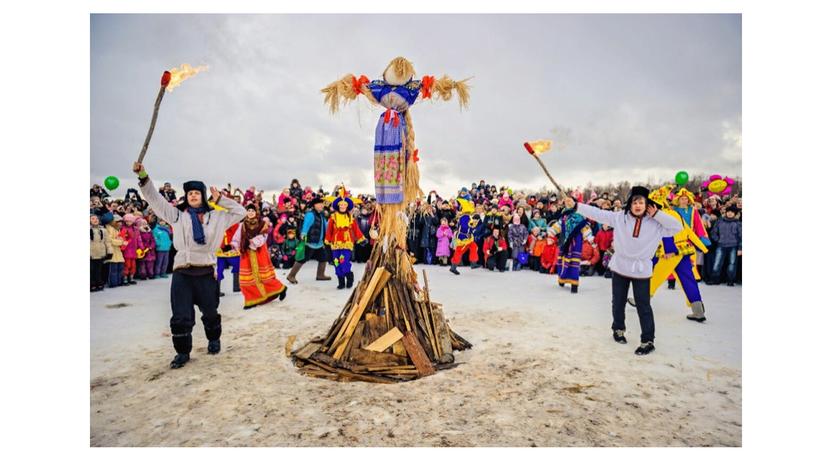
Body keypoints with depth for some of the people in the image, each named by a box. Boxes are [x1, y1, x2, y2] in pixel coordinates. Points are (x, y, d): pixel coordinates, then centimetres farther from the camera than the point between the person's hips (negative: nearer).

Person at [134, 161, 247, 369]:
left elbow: (241, 212, 8)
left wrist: (220, 200, 3)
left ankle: (214, 340, 40)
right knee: (181, 317, 1)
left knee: (210, 312, 15)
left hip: (206, 272, 0)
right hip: (182, 272, 0)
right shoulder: (177, 215, 9)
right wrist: (143, 177, -6)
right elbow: (155, 199, 6)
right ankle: (182, 352, 18)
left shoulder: (216, 217, 8)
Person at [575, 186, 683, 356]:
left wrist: (657, 214, -15)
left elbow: (677, 227, -10)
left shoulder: (656, 223, -6)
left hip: (641, 270, -1)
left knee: (643, 306, 2)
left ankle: (648, 340, 13)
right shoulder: (619, 217, -6)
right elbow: (597, 213, -6)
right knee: (618, 302, 16)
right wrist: (577, 206, -10)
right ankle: (618, 329, 38)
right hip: (620, 267, 2)